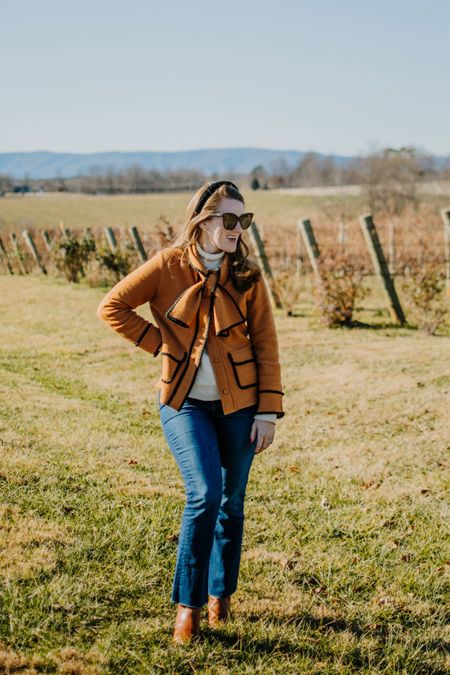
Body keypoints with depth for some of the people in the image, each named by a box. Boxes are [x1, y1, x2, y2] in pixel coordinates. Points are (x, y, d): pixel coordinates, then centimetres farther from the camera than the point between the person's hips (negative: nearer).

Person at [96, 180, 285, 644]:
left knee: (231, 501, 9)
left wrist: (268, 412, -4)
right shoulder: (169, 266, -5)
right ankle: (187, 605, -2)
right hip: (184, 402, -2)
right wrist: (160, 344, -7)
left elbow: (265, 345, 0)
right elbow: (111, 307, -3)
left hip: (237, 403, 2)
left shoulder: (247, 276, -1)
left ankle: (220, 595, 31)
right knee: (204, 493, -16)